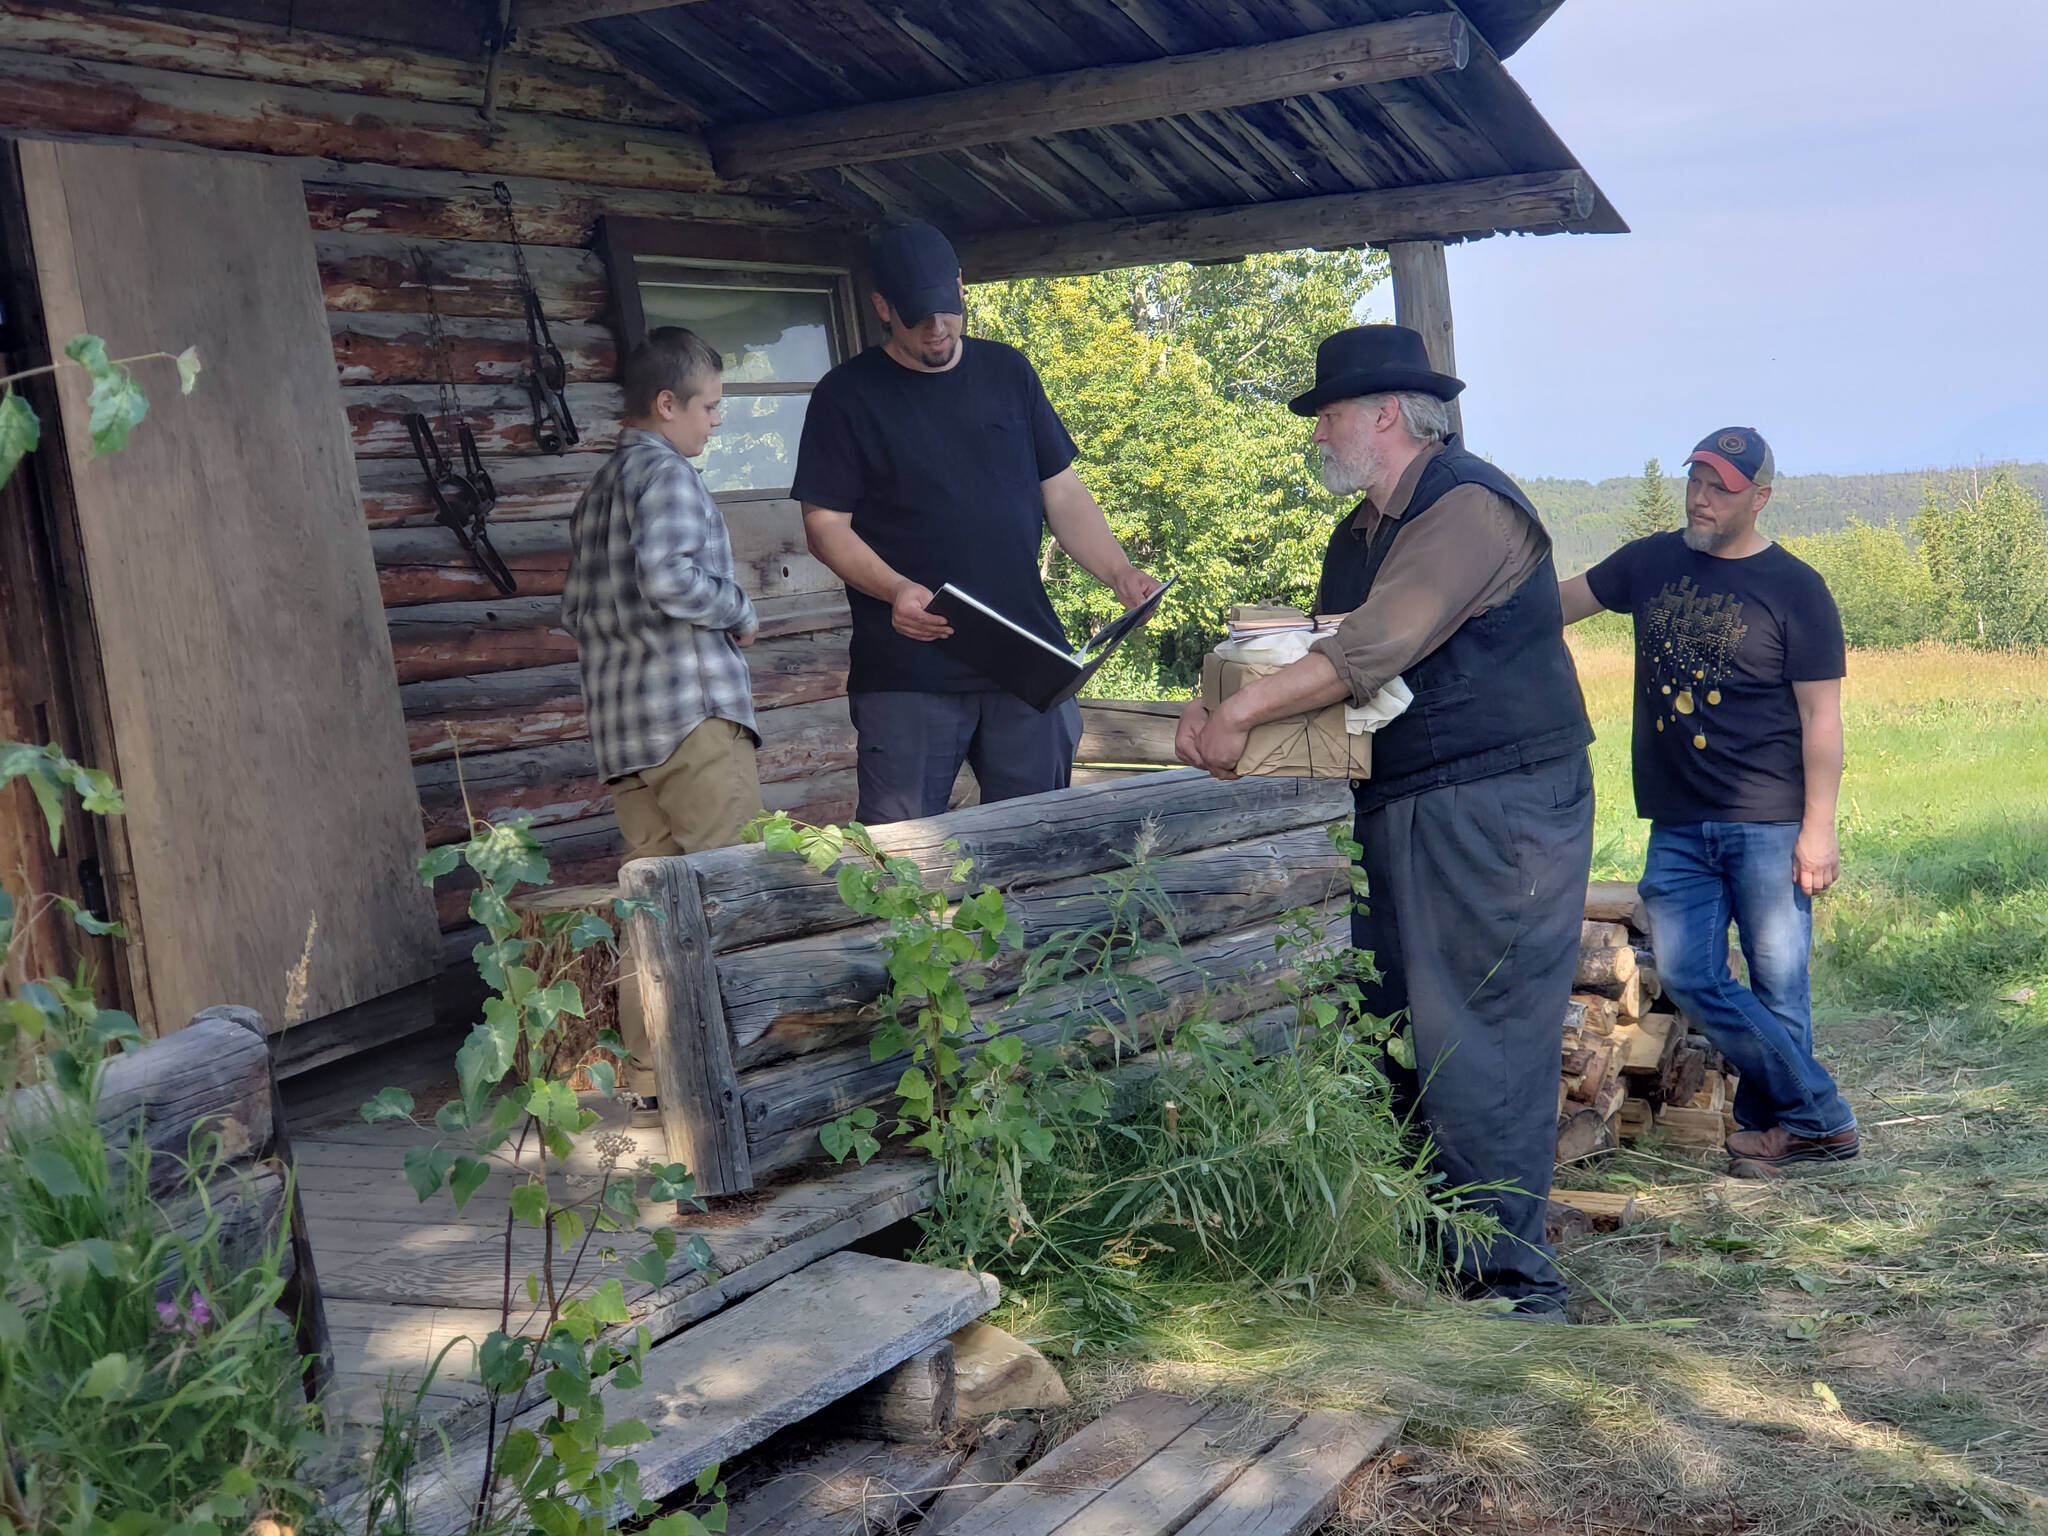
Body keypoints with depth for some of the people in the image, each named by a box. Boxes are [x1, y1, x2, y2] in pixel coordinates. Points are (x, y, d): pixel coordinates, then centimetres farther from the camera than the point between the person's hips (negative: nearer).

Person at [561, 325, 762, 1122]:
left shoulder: (598, 490, 21)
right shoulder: (667, 471, -7)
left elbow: (576, 609, 24)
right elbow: (667, 574, -23)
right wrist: (739, 611, -8)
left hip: (620, 728, 9)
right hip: (691, 710, -9)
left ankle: (648, 1079, 10)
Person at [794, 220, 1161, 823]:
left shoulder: (1008, 372, 13)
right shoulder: (847, 395, 2)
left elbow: (1063, 494, 14)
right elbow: (825, 525, -2)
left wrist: (1120, 573, -2)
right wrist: (897, 590, -20)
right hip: (908, 674, -3)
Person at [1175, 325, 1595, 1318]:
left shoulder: (1468, 508, -14)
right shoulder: (1361, 533, 18)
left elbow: (1372, 651, -23)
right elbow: (1318, 644, 17)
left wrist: (1242, 714, -20)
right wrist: (1218, 704, -2)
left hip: (1494, 814, -10)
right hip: (1396, 812, 10)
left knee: (1474, 1044, -9)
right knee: (1386, 1030, 11)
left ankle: (1512, 1270, -1)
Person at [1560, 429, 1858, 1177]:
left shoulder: (1795, 589, -3)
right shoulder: (1650, 563, 10)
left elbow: (1820, 716, -5)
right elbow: (1556, 604, 22)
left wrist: (1818, 827, -10)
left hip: (1768, 821, -4)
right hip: (1678, 822, 4)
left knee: (1777, 985, 0)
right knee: (1689, 976, -3)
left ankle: (1772, 1121, 17)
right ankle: (1818, 1117, 7)